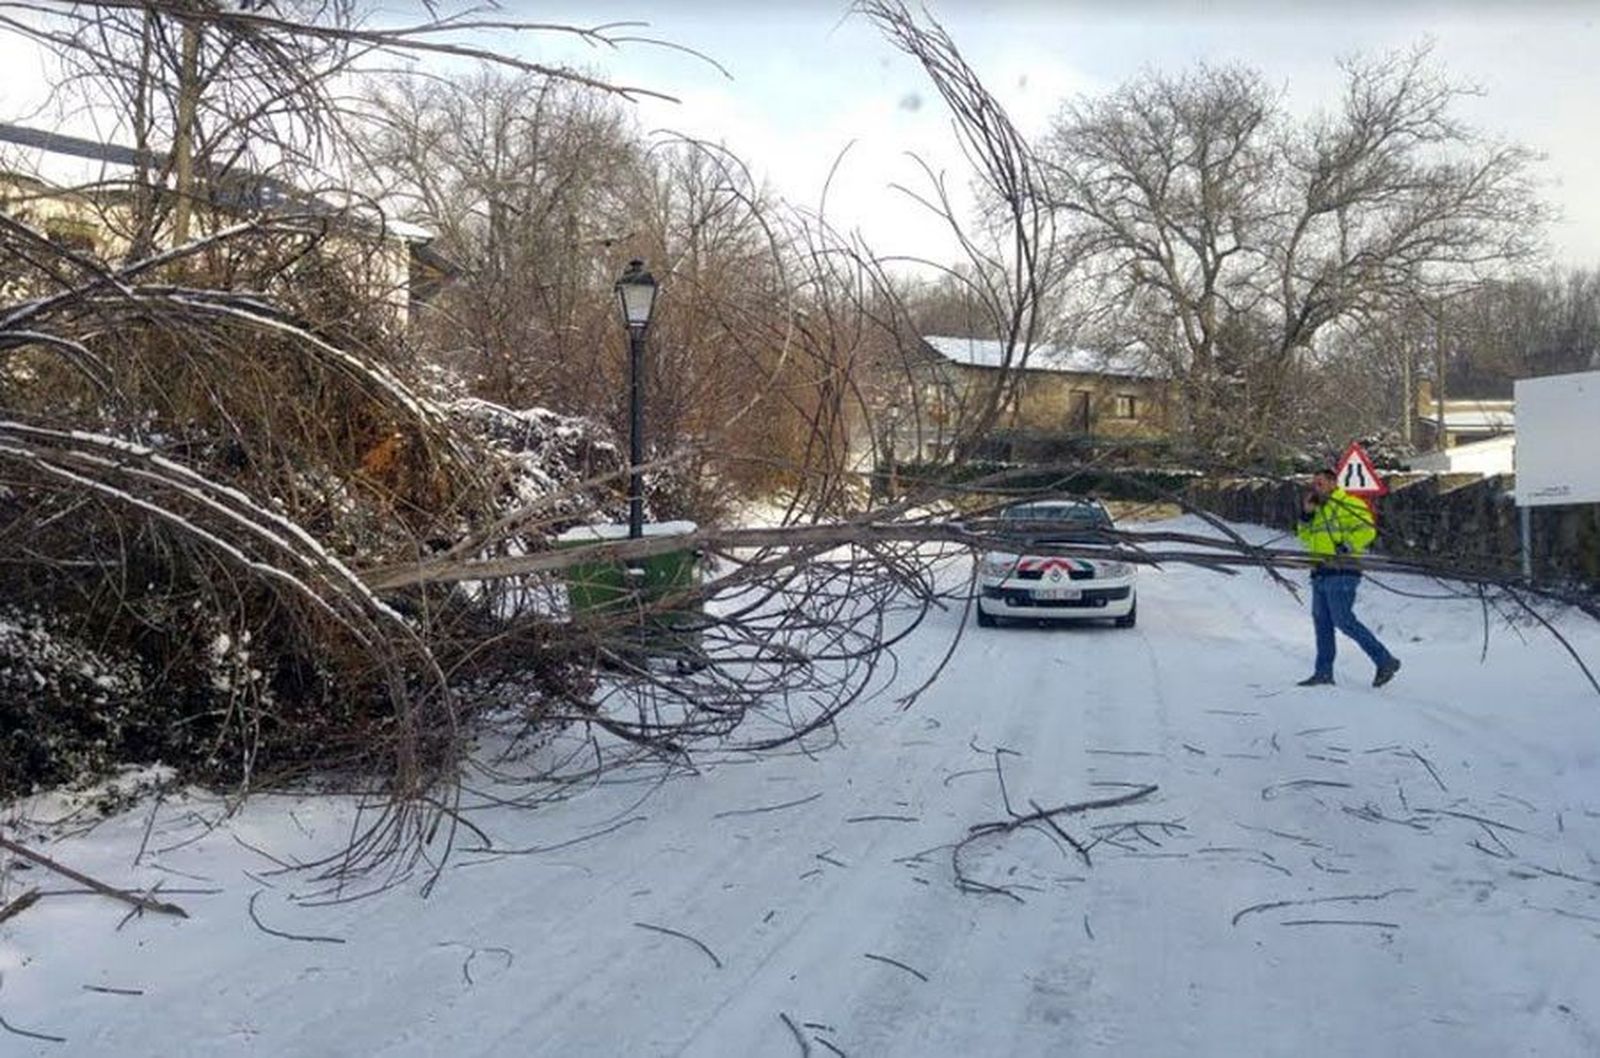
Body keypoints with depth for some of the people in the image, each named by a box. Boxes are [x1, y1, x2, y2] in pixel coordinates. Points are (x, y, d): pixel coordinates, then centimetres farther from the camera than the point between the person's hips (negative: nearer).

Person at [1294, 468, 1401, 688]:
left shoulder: (1349, 504, -4)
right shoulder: (1319, 510, 22)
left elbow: (1367, 529, -15)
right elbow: (1305, 538, 22)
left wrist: (1346, 547, -20)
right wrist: (1306, 515, 10)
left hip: (1341, 573, -9)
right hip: (1320, 574, 9)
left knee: (1344, 621, -12)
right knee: (1322, 623, 8)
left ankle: (1385, 661, -4)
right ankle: (1323, 672, 13)